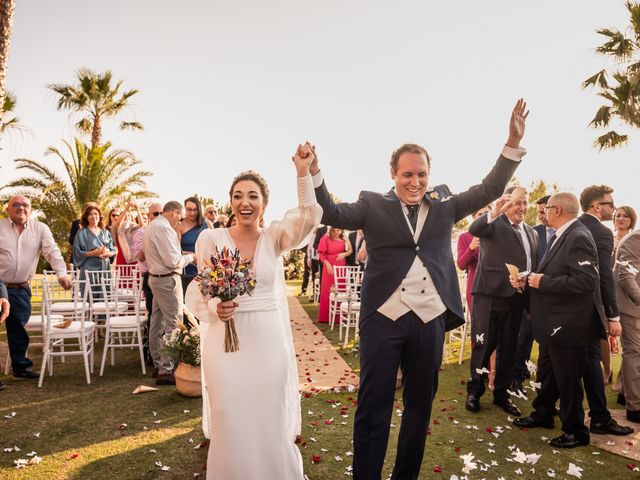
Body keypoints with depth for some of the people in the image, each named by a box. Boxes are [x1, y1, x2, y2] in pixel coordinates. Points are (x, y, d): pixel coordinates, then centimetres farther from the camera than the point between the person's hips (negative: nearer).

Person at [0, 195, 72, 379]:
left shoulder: (40, 229, 3)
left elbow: (52, 252, -5)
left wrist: (62, 274, -20)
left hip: (21, 289, 2)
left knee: (19, 329, 10)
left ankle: (20, 366, 24)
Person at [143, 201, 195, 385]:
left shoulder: (152, 225, 15)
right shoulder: (163, 228, -18)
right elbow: (172, 261, -21)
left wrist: (180, 254, 13)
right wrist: (190, 257, -5)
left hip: (156, 278, 11)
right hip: (168, 280, -11)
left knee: (157, 322, 14)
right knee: (174, 324, -7)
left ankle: (158, 364, 24)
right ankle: (166, 370, -4)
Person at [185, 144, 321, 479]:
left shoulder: (274, 237, 0)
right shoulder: (211, 239, -3)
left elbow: (308, 218, -18)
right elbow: (195, 294, 0)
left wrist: (303, 173, -29)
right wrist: (214, 310, -20)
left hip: (269, 344, 1)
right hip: (225, 344, -1)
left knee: (272, 427, 12)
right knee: (230, 427, 9)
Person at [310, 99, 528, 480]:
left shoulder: (443, 204, 10)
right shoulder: (373, 205, 2)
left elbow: (490, 190, 8)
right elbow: (332, 214, -8)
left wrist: (513, 144, -3)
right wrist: (314, 172, -23)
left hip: (431, 320, 4)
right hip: (384, 317, -3)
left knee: (421, 405, 17)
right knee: (373, 407, 5)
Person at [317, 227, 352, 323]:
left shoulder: (343, 239, 9)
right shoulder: (326, 238, 0)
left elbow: (349, 251, 13)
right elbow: (321, 253, -3)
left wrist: (344, 254, -9)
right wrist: (327, 265, -13)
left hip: (341, 267, 3)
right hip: (330, 267, -3)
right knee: (328, 291, 0)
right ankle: (326, 316, 7)